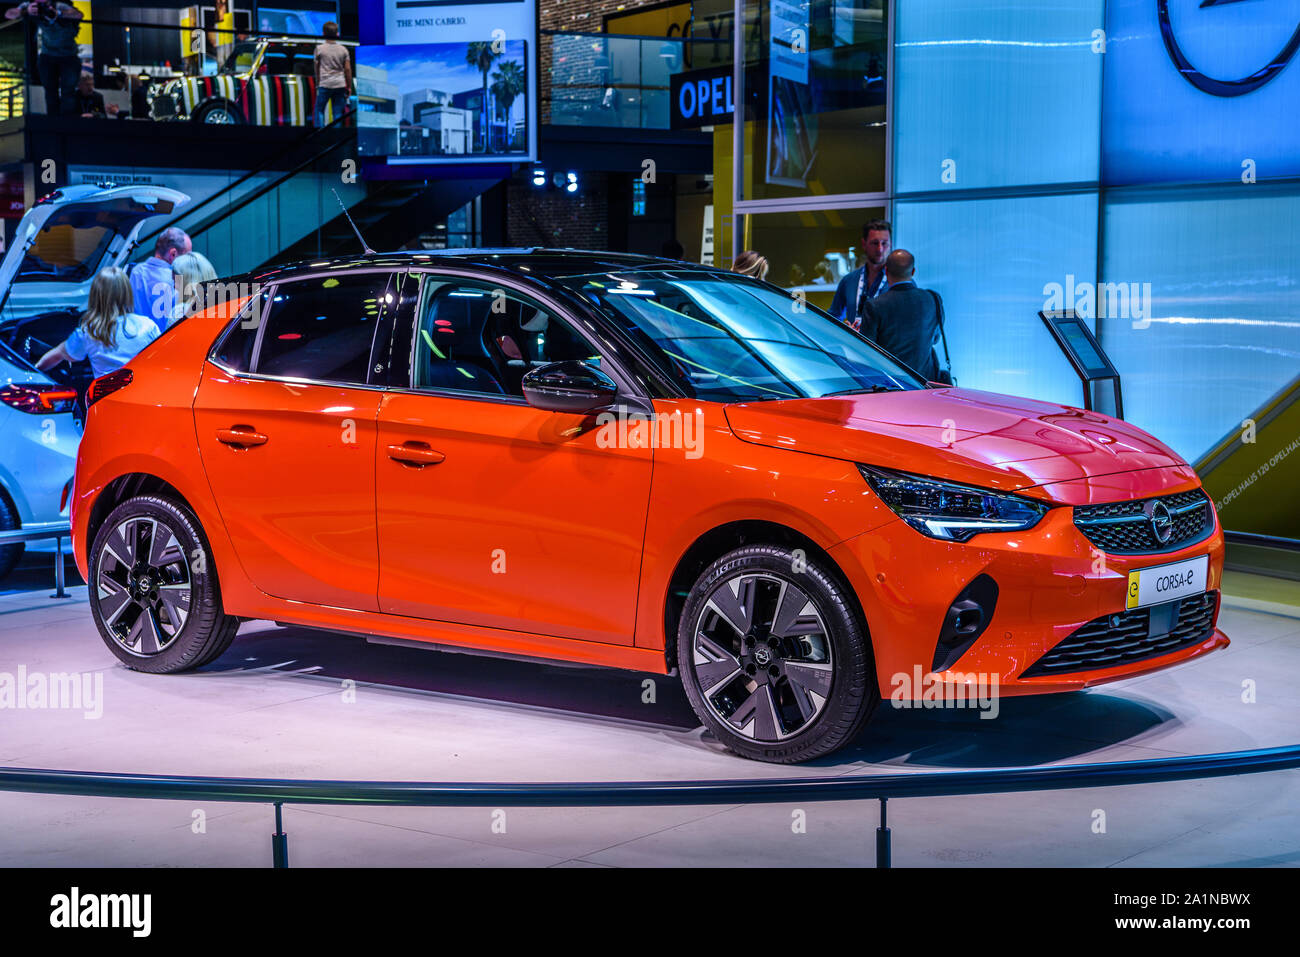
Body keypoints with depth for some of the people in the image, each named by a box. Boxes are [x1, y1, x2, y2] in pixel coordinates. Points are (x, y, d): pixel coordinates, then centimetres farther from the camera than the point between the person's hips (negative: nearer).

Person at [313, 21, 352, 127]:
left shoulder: (319, 48, -3)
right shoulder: (343, 49, 2)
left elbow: (317, 68, 5)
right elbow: (347, 69, 3)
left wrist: (317, 83, 19)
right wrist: (349, 87, 11)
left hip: (324, 84, -2)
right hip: (340, 84, 2)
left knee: (319, 110, 10)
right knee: (338, 112, 6)